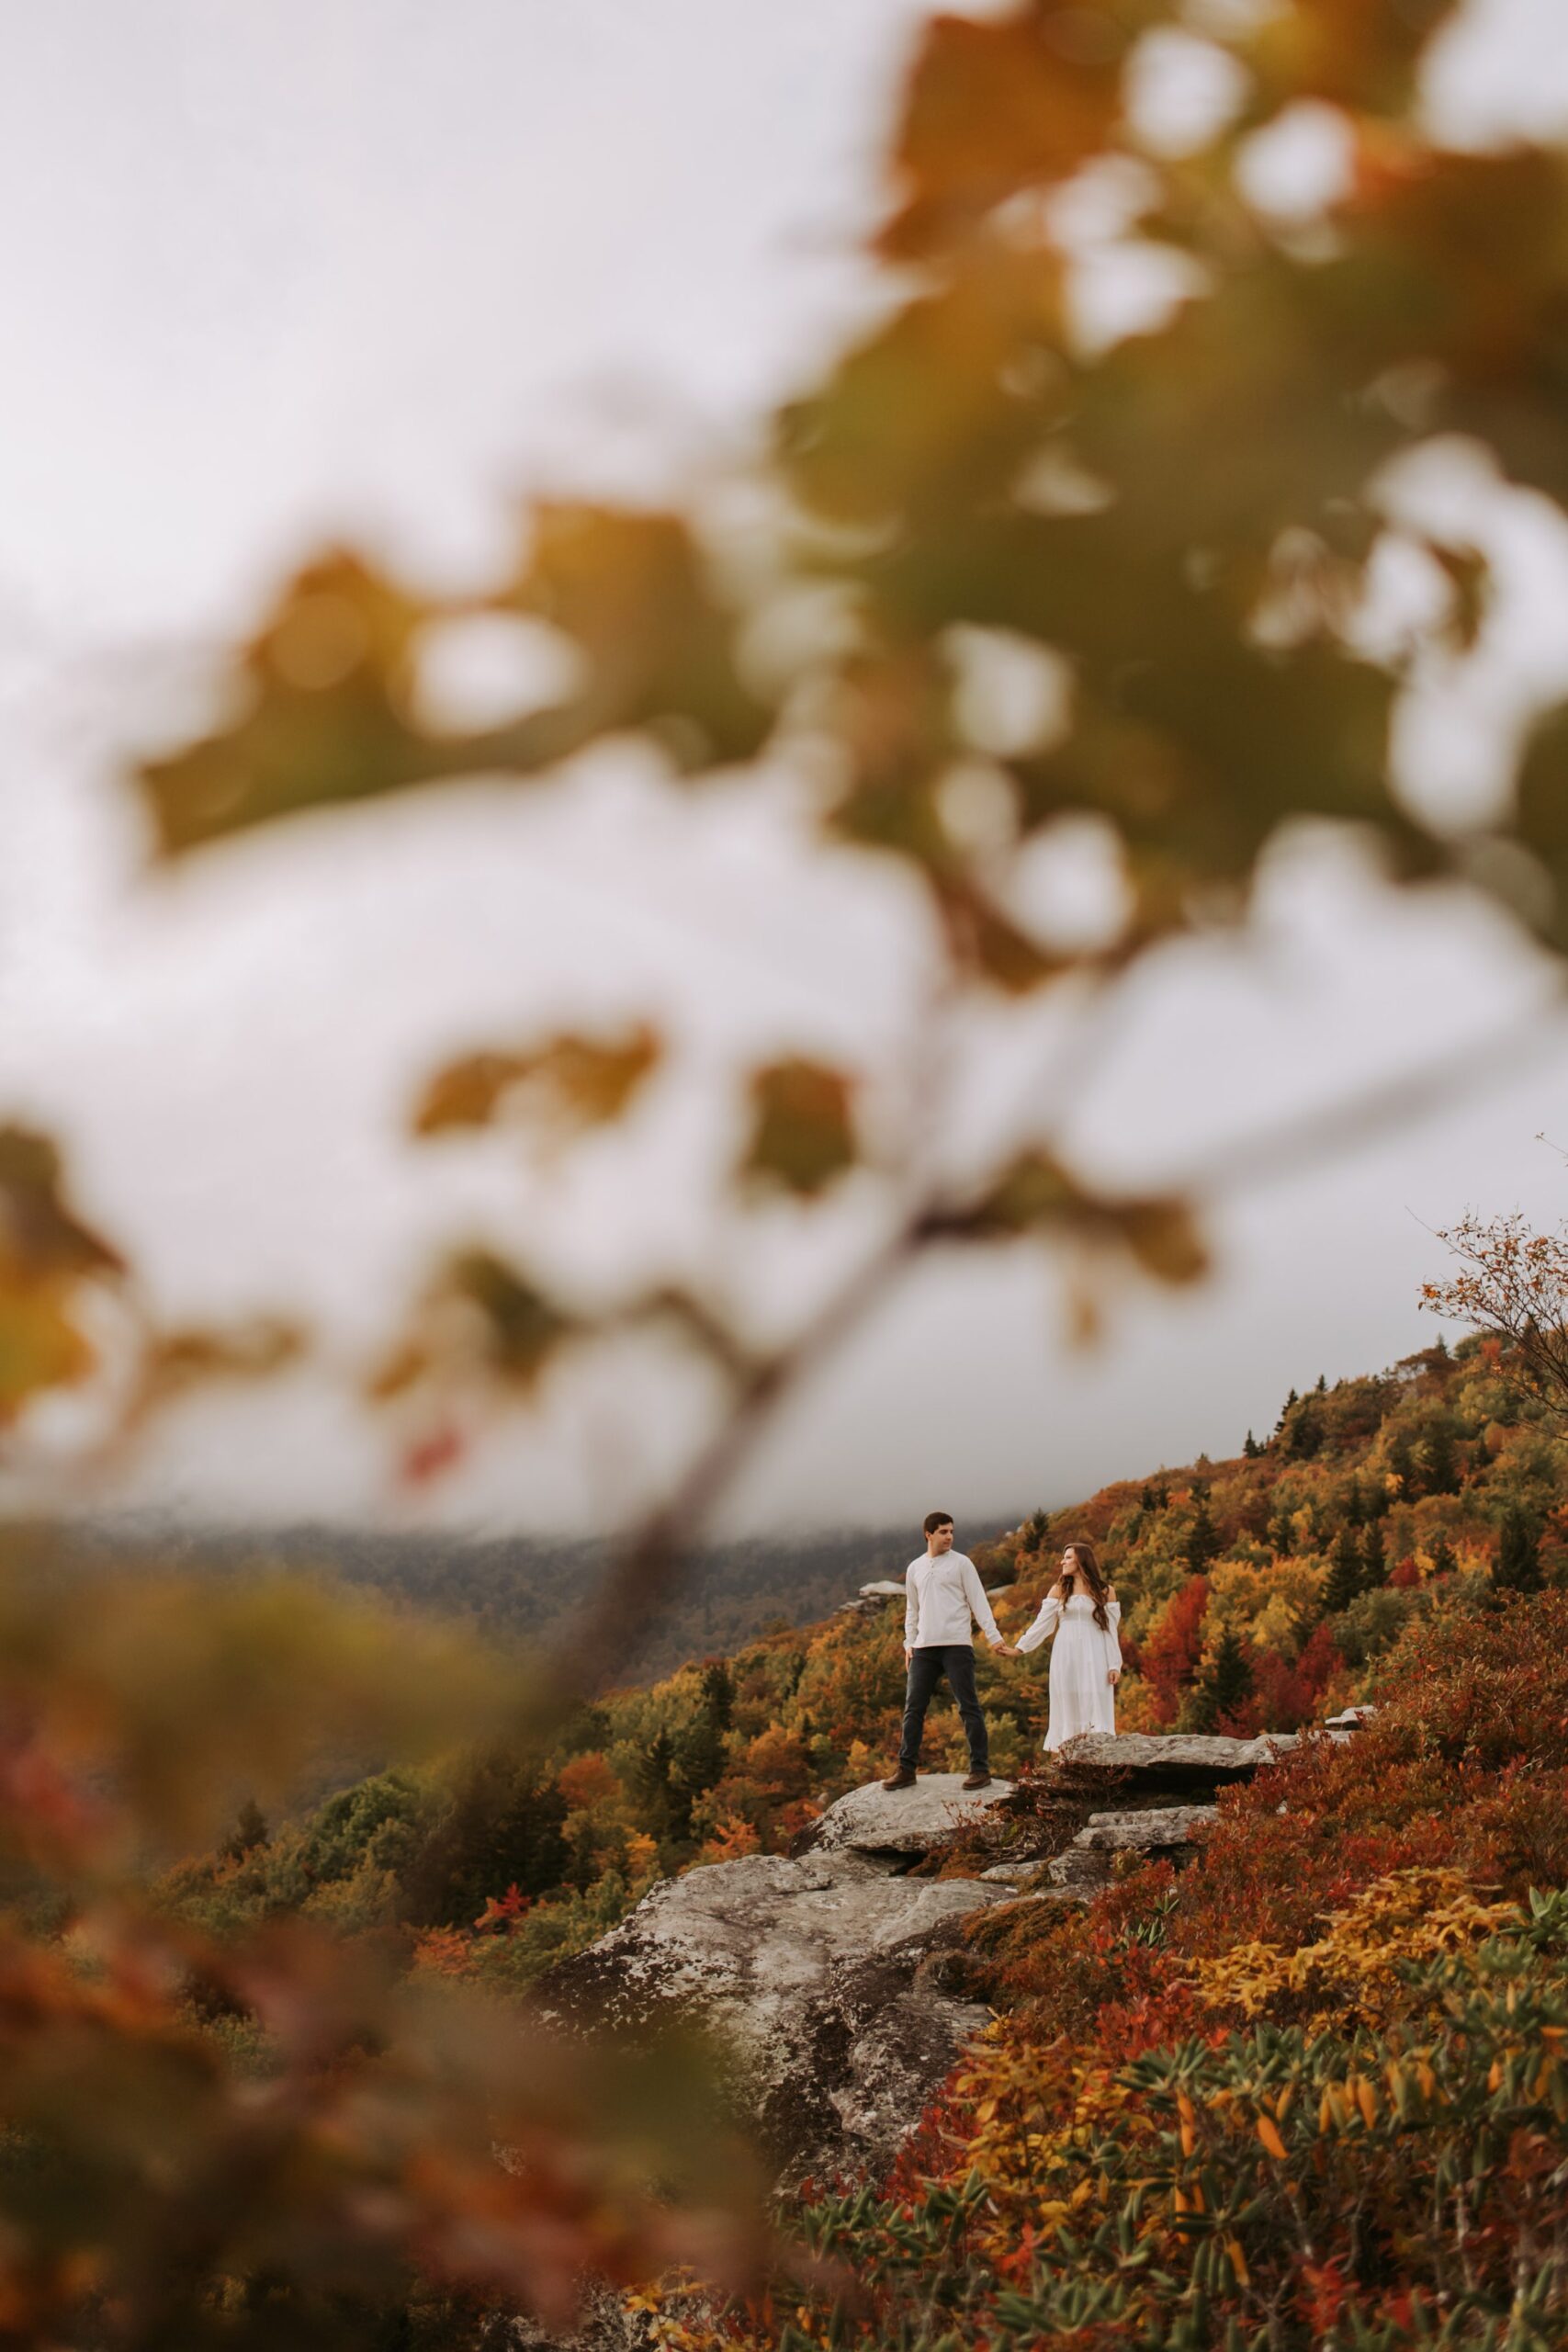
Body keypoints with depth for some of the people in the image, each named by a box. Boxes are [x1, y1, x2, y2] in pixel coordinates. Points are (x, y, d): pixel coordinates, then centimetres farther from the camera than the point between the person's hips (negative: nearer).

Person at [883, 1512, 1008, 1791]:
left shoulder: (961, 1563, 1)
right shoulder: (914, 1568, 14)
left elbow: (978, 1602, -2)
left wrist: (994, 1638, -10)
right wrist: (909, 1643, 9)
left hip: (957, 1645, -4)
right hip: (924, 1648, 4)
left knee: (968, 1707, -4)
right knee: (913, 1708, 3)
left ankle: (980, 1770, -1)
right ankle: (906, 1770, 8)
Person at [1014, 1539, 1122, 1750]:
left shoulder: (1106, 1591, 5)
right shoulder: (1059, 1590, 9)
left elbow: (1110, 1631, 4)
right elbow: (1042, 1623, 7)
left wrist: (1114, 1665, -3)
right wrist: (1019, 1647, -1)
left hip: (1094, 1658, -1)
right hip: (1066, 1657, 1)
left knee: (1096, 1708, -7)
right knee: (1068, 1710, -1)